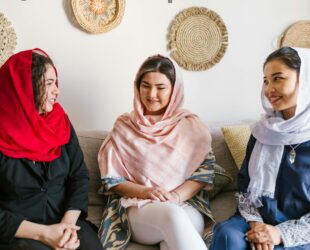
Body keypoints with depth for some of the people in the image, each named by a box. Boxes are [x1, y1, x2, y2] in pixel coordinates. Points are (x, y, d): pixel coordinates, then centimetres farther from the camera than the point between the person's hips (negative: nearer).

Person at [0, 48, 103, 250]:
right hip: (18, 233, -3)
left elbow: (80, 175, 2)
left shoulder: (60, 122, 4)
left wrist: (68, 222, -12)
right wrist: (42, 233, -18)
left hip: (64, 220, 4)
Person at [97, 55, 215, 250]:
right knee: (172, 215, -35)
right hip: (137, 208, 0)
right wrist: (144, 191, -13)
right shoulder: (124, 126, 9)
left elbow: (205, 170, 4)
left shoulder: (191, 125, 9)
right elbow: (111, 178, 6)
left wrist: (176, 196, -13)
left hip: (185, 206, 0)